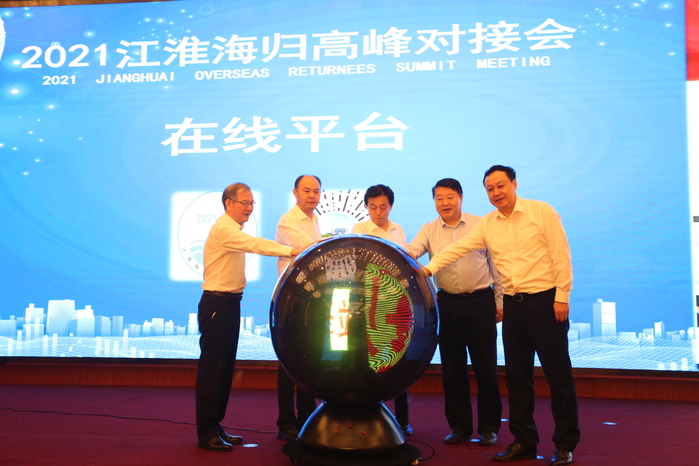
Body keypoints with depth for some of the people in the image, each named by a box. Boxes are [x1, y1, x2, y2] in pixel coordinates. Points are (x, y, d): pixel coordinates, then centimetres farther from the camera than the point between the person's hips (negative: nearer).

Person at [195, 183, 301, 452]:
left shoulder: (234, 230, 20)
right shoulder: (224, 228, -14)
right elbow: (256, 245, -27)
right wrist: (291, 251, -33)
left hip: (230, 303, 10)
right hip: (217, 304, -10)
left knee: (226, 366, 13)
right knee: (212, 367, -5)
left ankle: (215, 425, 22)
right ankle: (206, 433, 2)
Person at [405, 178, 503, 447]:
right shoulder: (429, 230, 6)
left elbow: (495, 264, 2)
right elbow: (411, 251, -11)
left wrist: (500, 302, 0)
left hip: (481, 301, -2)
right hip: (448, 303, 2)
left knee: (485, 366, 3)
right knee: (452, 367, 9)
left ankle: (489, 427, 18)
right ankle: (459, 426, 23)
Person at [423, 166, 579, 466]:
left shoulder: (541, 212, -5)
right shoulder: (487, 224, 7)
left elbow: (561, 256, -8)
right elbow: (457, 248, 0)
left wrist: (562, 297, -12)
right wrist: (429, 268, -13)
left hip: (545, 301, -5)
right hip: (512, 305, 5)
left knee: (558, 374, 2)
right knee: (516, 376, 9)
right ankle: (524, 441, 22)